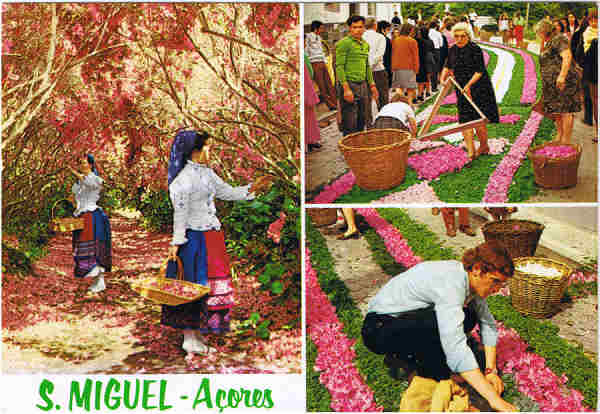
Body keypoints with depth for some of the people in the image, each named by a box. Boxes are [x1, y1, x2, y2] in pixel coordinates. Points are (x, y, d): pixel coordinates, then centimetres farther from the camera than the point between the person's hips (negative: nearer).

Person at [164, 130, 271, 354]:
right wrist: (176, 242, -17)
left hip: (212, 236, 9)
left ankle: (198, 335, 23)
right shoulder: (184, 178, -15)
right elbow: (180, 212, -16)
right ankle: (189, 338, 9)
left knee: (210, 284, 12)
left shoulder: (207, 172, 10)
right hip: (194, 238, -9)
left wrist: (251, 189, 8)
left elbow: (226, 192, 18)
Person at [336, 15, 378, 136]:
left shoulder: (365, 44, 17)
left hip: (363, 85, 8)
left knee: (362, 120, 12)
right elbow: (339, 66, -14)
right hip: (349, 84, -8)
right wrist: (346, 88, -20)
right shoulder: (343, 43, -8)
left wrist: (372, 85, 20)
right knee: (350, 124, -7)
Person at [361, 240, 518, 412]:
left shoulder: (469, 278, -4)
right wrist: (494, 399, -42)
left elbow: (489, 324, 5)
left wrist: (491, 370, -8)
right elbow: (455, 348, -40)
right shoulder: (450, 282, -32)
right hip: (379, 328, -9)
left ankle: (407, 355, 2)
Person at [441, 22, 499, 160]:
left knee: (479, 120, -2)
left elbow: (479, 71, -14)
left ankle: (484, 146, 19)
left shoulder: (475, 49, -12)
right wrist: (443, 78, -1)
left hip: (478, 88, -5)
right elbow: (448, 67, 17)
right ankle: (471, 151, 3)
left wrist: (469, 84, -24)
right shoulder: (452, 50, 6)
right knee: (464, 120, -1)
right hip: (462, 89, 5)